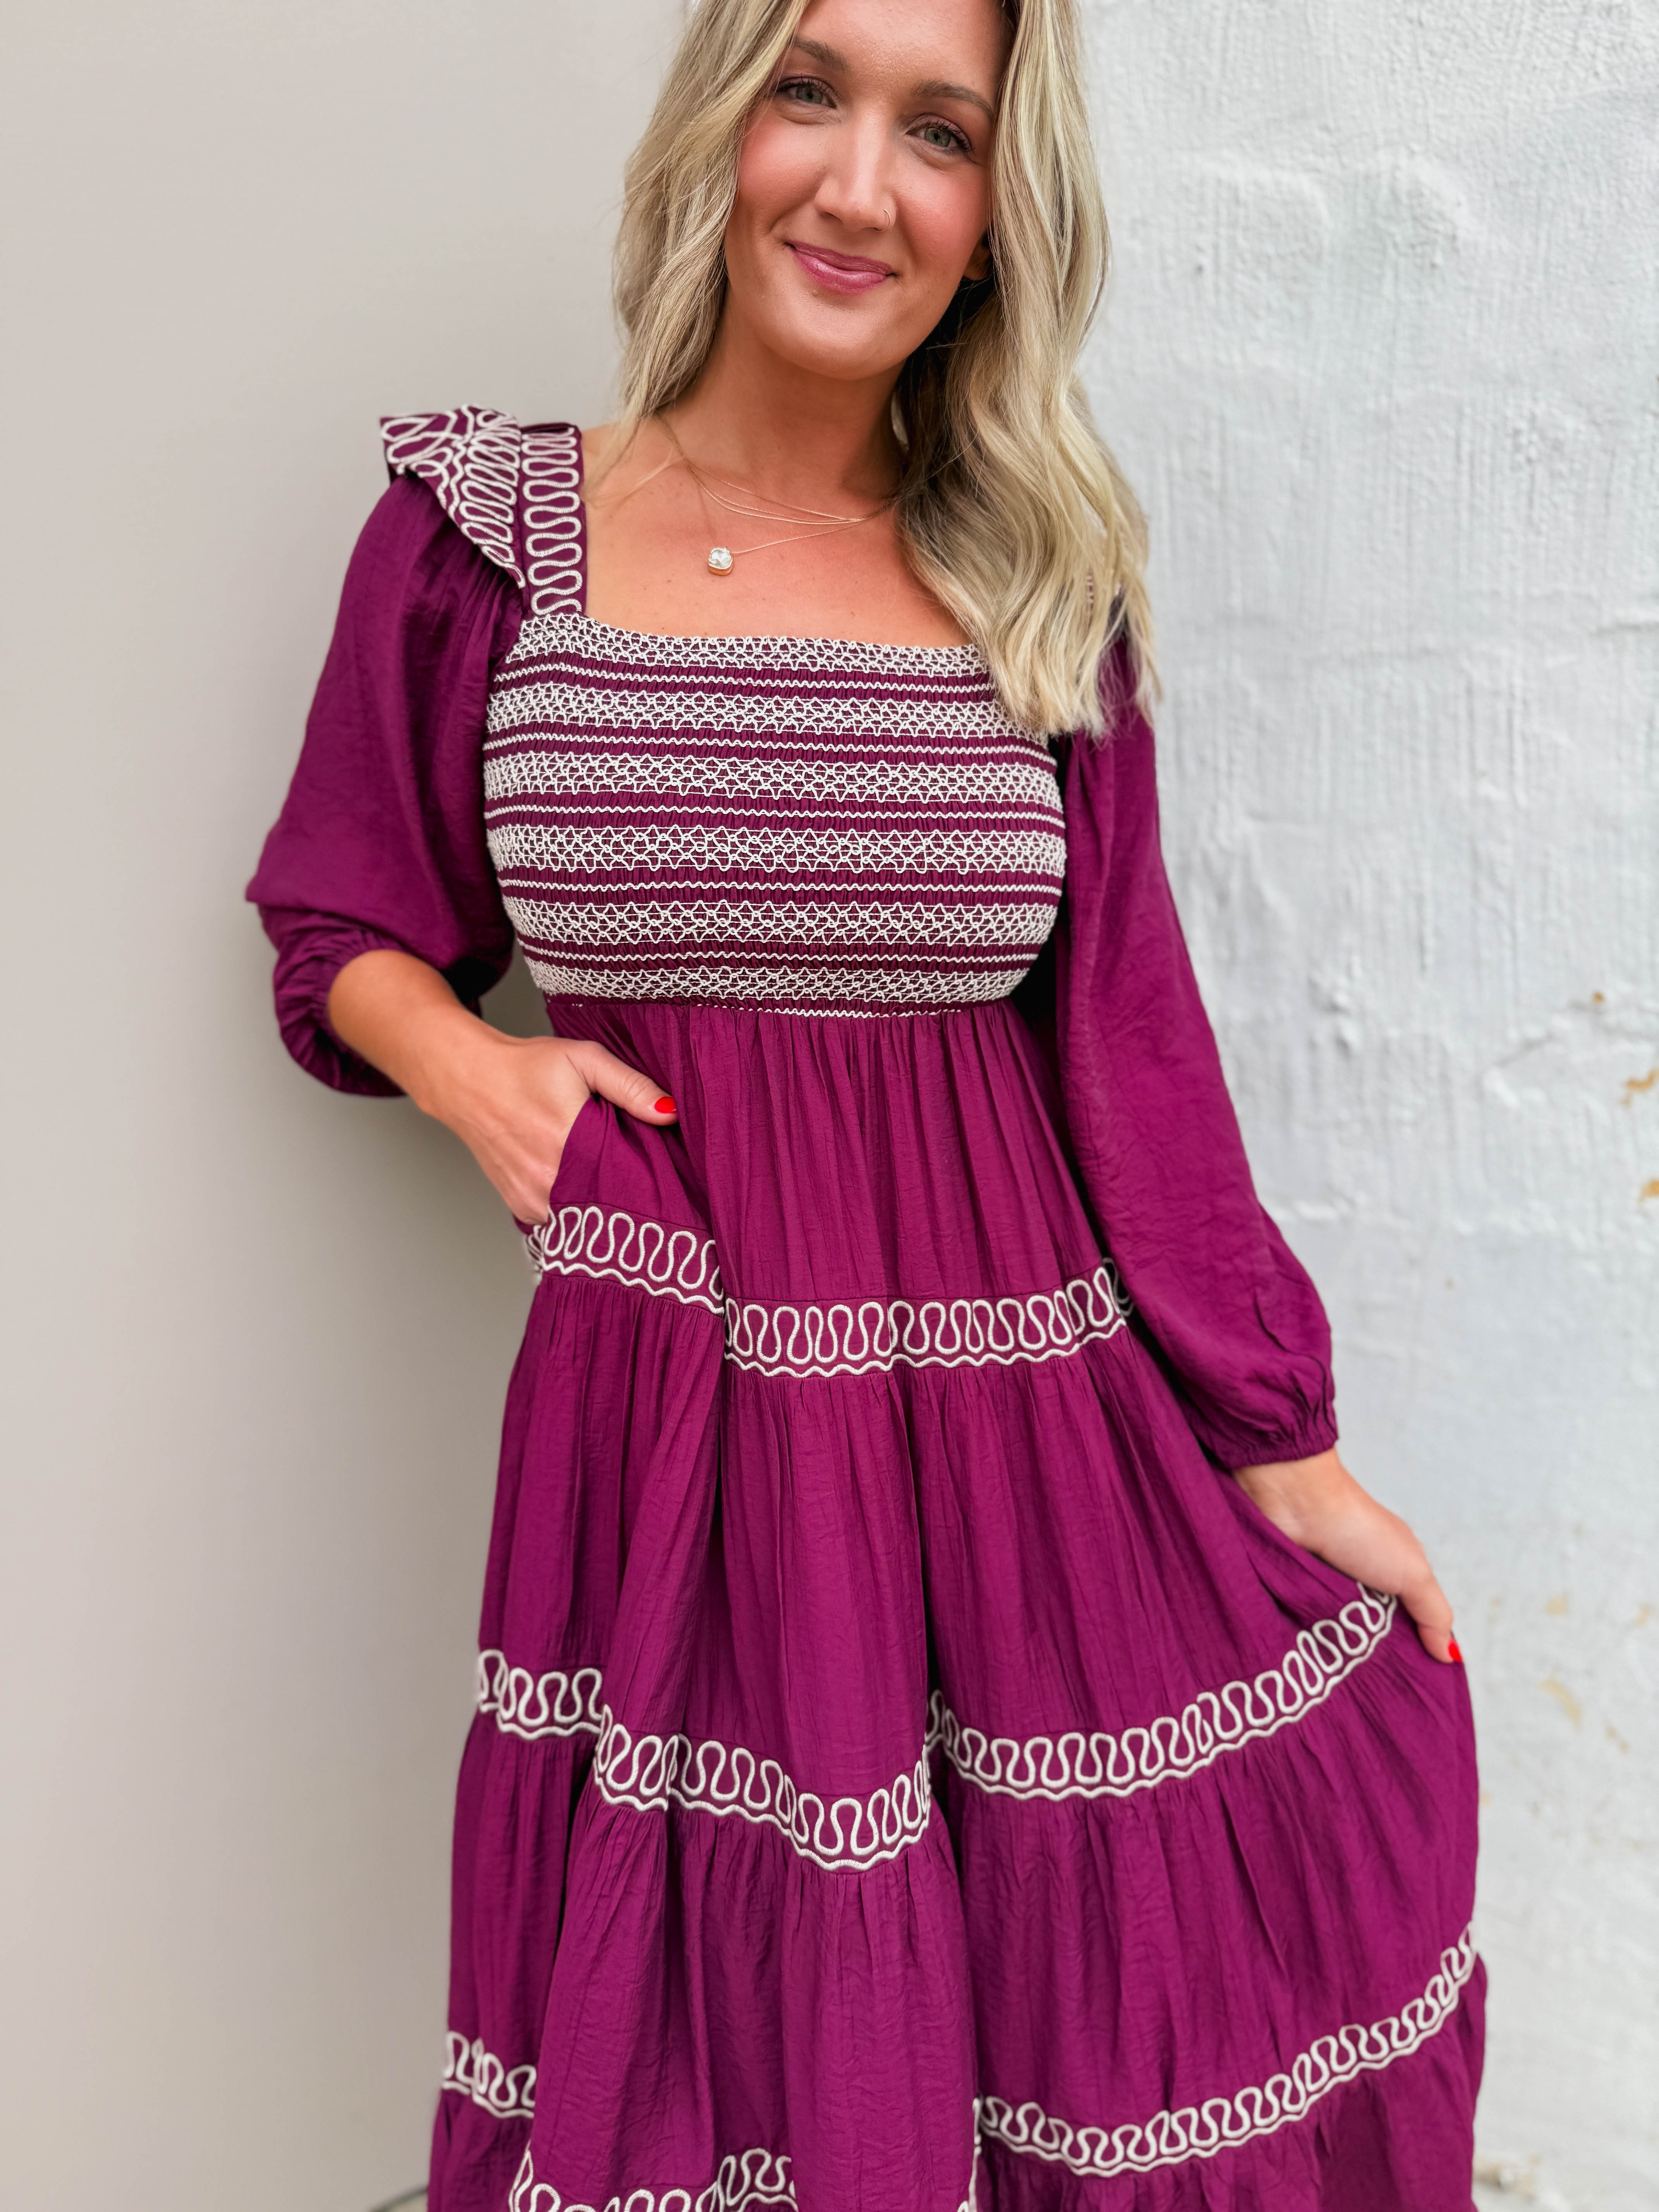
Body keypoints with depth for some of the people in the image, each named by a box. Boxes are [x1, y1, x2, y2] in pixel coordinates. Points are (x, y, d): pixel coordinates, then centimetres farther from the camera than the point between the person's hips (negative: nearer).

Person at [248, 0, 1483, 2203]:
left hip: (1030, 1419, 2)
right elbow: (346, 933, 12)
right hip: (670, 1418, -1)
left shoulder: (1039, 583, 5)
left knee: (1118, 1999, 11)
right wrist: (472, 1066, -10)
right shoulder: (483, 528, 2)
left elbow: (1131, 1037, 4)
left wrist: (1287, 1456, 3)